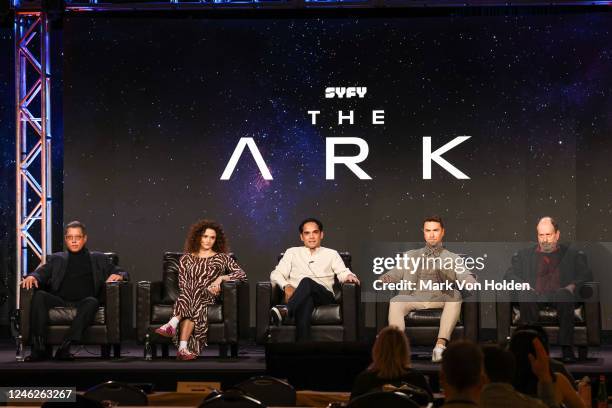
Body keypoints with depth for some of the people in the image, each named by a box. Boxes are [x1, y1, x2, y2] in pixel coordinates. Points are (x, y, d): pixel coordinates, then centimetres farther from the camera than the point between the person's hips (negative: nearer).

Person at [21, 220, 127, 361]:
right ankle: (39, 348, -36)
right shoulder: (56, 259, 27)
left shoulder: (98, 259, 24)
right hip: (60, 302, 1)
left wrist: (118, 275, -4)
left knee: (92, 301, -36)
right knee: (39, 295, -28)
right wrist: (32, 276, -10)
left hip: (83, 303, -1)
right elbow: (41, 273, 14)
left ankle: (65, 348, -44)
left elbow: (122, 273, 20)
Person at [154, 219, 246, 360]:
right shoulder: (186, 258, 19)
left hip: (208, 297, 0)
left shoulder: (222, 258, 18)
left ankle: (173, 324, -59)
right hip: (188, 295, 0)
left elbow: (242, 274, 8)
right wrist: (207, 289, -6)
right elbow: (182, 284, 9)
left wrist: (221, 277, -7)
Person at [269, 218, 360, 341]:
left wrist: (349, 276, -17)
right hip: (297, 296, 0)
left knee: (306, 282, -37)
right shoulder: (292, 252, 25)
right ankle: (303, 346, -61)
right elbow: (276, 274, 14)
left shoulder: (331, 254, 25)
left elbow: (343, 273, 9)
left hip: (324, 295, 0)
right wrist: (286, 286, -8)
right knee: (305, 302, -41)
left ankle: (285, 310, -61)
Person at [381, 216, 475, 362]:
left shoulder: (453, 258, 23)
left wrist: (472, 284, -19)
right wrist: (380, 280, -9)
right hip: (414, 297, 1)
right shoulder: (410, 255, 28)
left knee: (455, 295, -33)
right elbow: (395, 274, 16)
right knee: (395, 302, -31)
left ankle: (441, 344, -43)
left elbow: (465, 277, 6)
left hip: (439, 298, -1)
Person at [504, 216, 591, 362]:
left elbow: (585, 276, 13)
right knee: (525, 294, -35)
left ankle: (567, 349, -44)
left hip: (560, 295, -1)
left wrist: (572, 286, -9)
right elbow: (509, 275, 17)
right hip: (535, 298, 1)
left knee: (563, 295, -38)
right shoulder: (524, 255, 28)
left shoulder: (573, 255, 25)